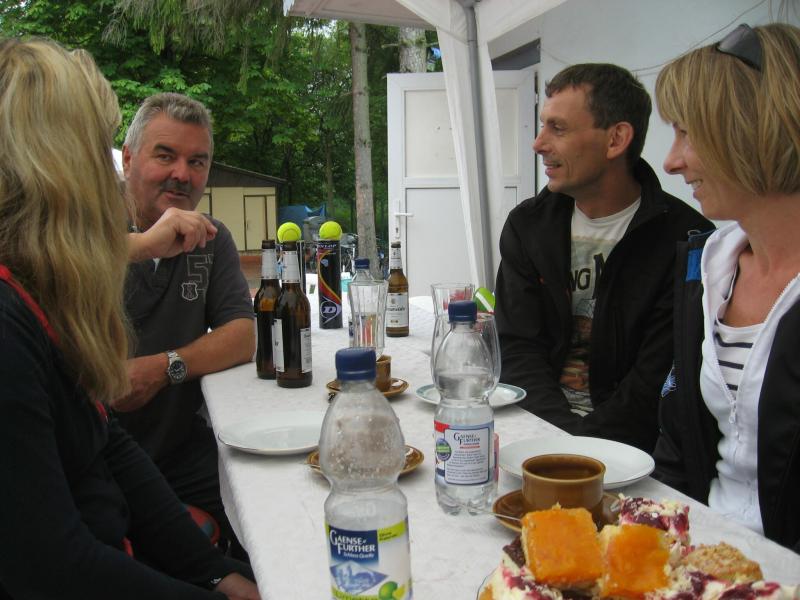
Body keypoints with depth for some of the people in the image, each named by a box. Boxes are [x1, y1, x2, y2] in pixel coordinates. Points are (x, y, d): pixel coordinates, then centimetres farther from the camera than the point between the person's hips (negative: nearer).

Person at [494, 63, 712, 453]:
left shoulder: (685, 238, -7)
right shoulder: (527, 224, 7)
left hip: (625, 445, -3)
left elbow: (657, 380, -8)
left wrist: (581, 443, -17)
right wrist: (563, 430, -14)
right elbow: (517, 348, 1)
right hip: (540, 423, 4)